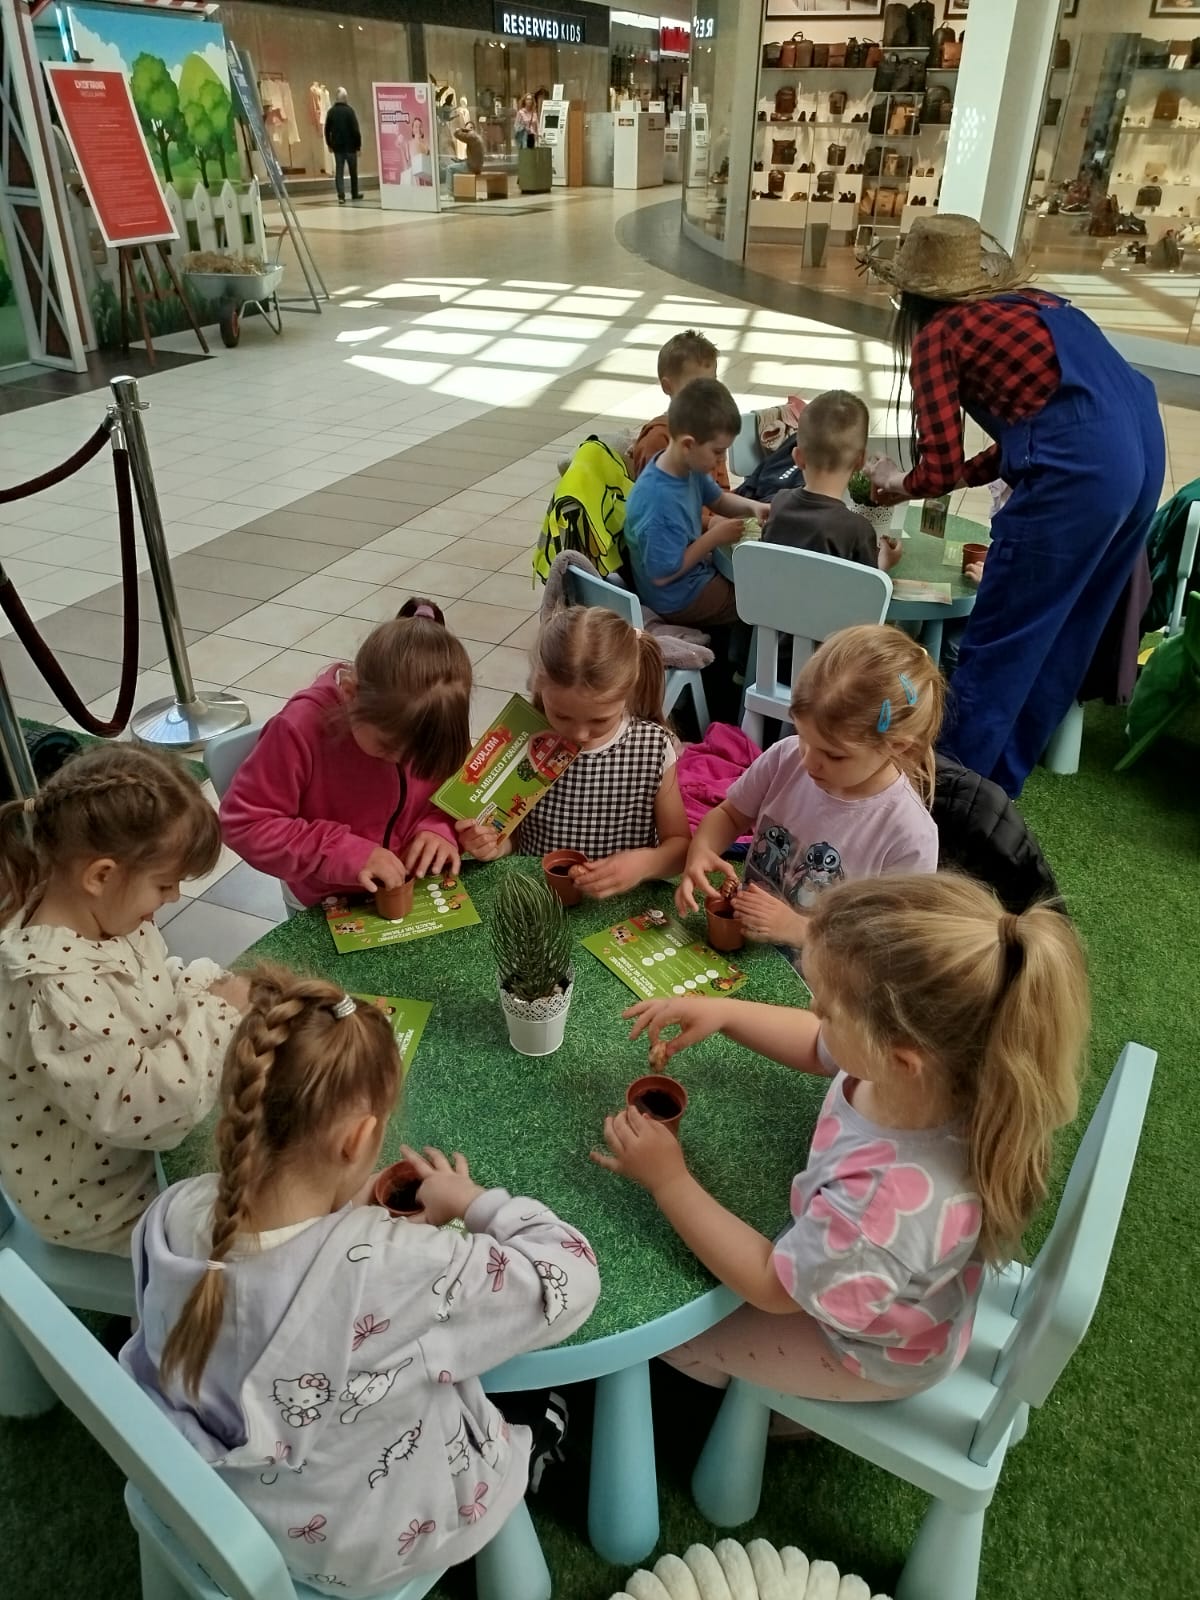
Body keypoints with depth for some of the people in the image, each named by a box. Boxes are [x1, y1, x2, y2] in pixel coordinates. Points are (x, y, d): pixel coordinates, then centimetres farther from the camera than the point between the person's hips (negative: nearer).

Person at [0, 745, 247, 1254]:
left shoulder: (100, 915, -11)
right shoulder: (62, 991, -39)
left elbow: (158, 980, 8)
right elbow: (136, 1108, -37)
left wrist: (212, 987, -11)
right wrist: (217, 1017, -28)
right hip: (94, 1197, -7)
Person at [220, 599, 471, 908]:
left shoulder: (430, 720, -16)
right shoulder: (302, 728, -28)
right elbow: (243, 823, -23)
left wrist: (441, 828, -21)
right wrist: (345, 855, -31)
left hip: (417, 889, 2)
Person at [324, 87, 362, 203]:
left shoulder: (331, 111, 3)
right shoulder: (349, 110, -10)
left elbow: (327, 130, 8)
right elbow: (355, 129, -13)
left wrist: (329, 144, 18)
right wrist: (358, 145, -6)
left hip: (337, 146, 3)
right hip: (350, 145, -3)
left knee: (339, 171, 2)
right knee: (353, 171, 13)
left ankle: (341, 196, -11)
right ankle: (354, 194, 22)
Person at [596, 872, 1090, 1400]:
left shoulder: (889, 1203, -49)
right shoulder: (941, 1057, -30)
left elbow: (772, 1287, -28)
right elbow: (820, 1048, -5)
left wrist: (668, 1182, -23)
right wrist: (724, 1012, -15)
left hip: (876, 1354, -6)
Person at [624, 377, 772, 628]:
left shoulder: (689, 467, -8)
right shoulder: (659, 501, -36)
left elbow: (718, 499, 14)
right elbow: (663, 573, -31)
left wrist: (753, 506, -7)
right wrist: (714, 537, -24)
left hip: (695, 571, 9)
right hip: (678, 599, -9)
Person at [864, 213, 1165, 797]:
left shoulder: (939, 331, 3)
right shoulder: (1026, 305, 24)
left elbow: (940, 469, -1)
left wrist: (899, 483, 22)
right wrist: (919, 482, 30)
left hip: (1079, 471, -9)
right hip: (1142, 449, 9)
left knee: (997, 643, 4)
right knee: (1063, 638, 18)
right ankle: (995, 781, 33)